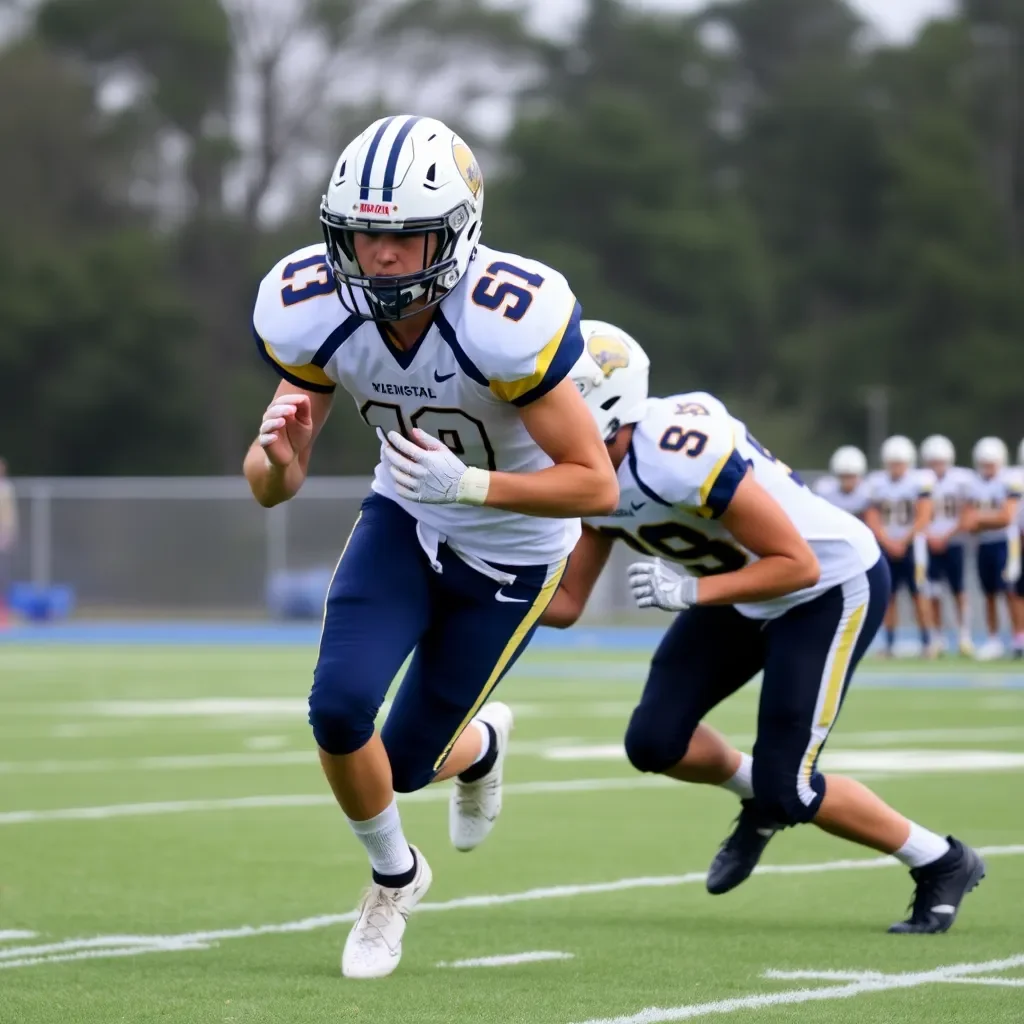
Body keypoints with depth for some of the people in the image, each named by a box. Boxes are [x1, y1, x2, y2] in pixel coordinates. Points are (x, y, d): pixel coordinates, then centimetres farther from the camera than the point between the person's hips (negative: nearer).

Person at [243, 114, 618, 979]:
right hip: (404, 519, 3)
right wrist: (277, 455, -37)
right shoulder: (311, 311, -21)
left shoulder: (508, 322, -35)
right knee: (339, 710, -17)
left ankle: (480, 743, 43)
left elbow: (597, 486, -27)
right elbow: (273, 487, -12)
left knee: (406, 762, 2)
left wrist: (466, 484, -41)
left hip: (511, 546, -3)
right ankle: (394, 878, 15)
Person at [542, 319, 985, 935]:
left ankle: (942, 864, 11)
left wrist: (690, 591, -35)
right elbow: (565, 603, 1)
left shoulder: (680, 454, -34)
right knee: (655, 743, -4)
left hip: (833, 586, -8)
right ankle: (758, 798, 27)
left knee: (787, 790, -10)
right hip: (743, 593, 8)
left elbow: (798, 564, -29)